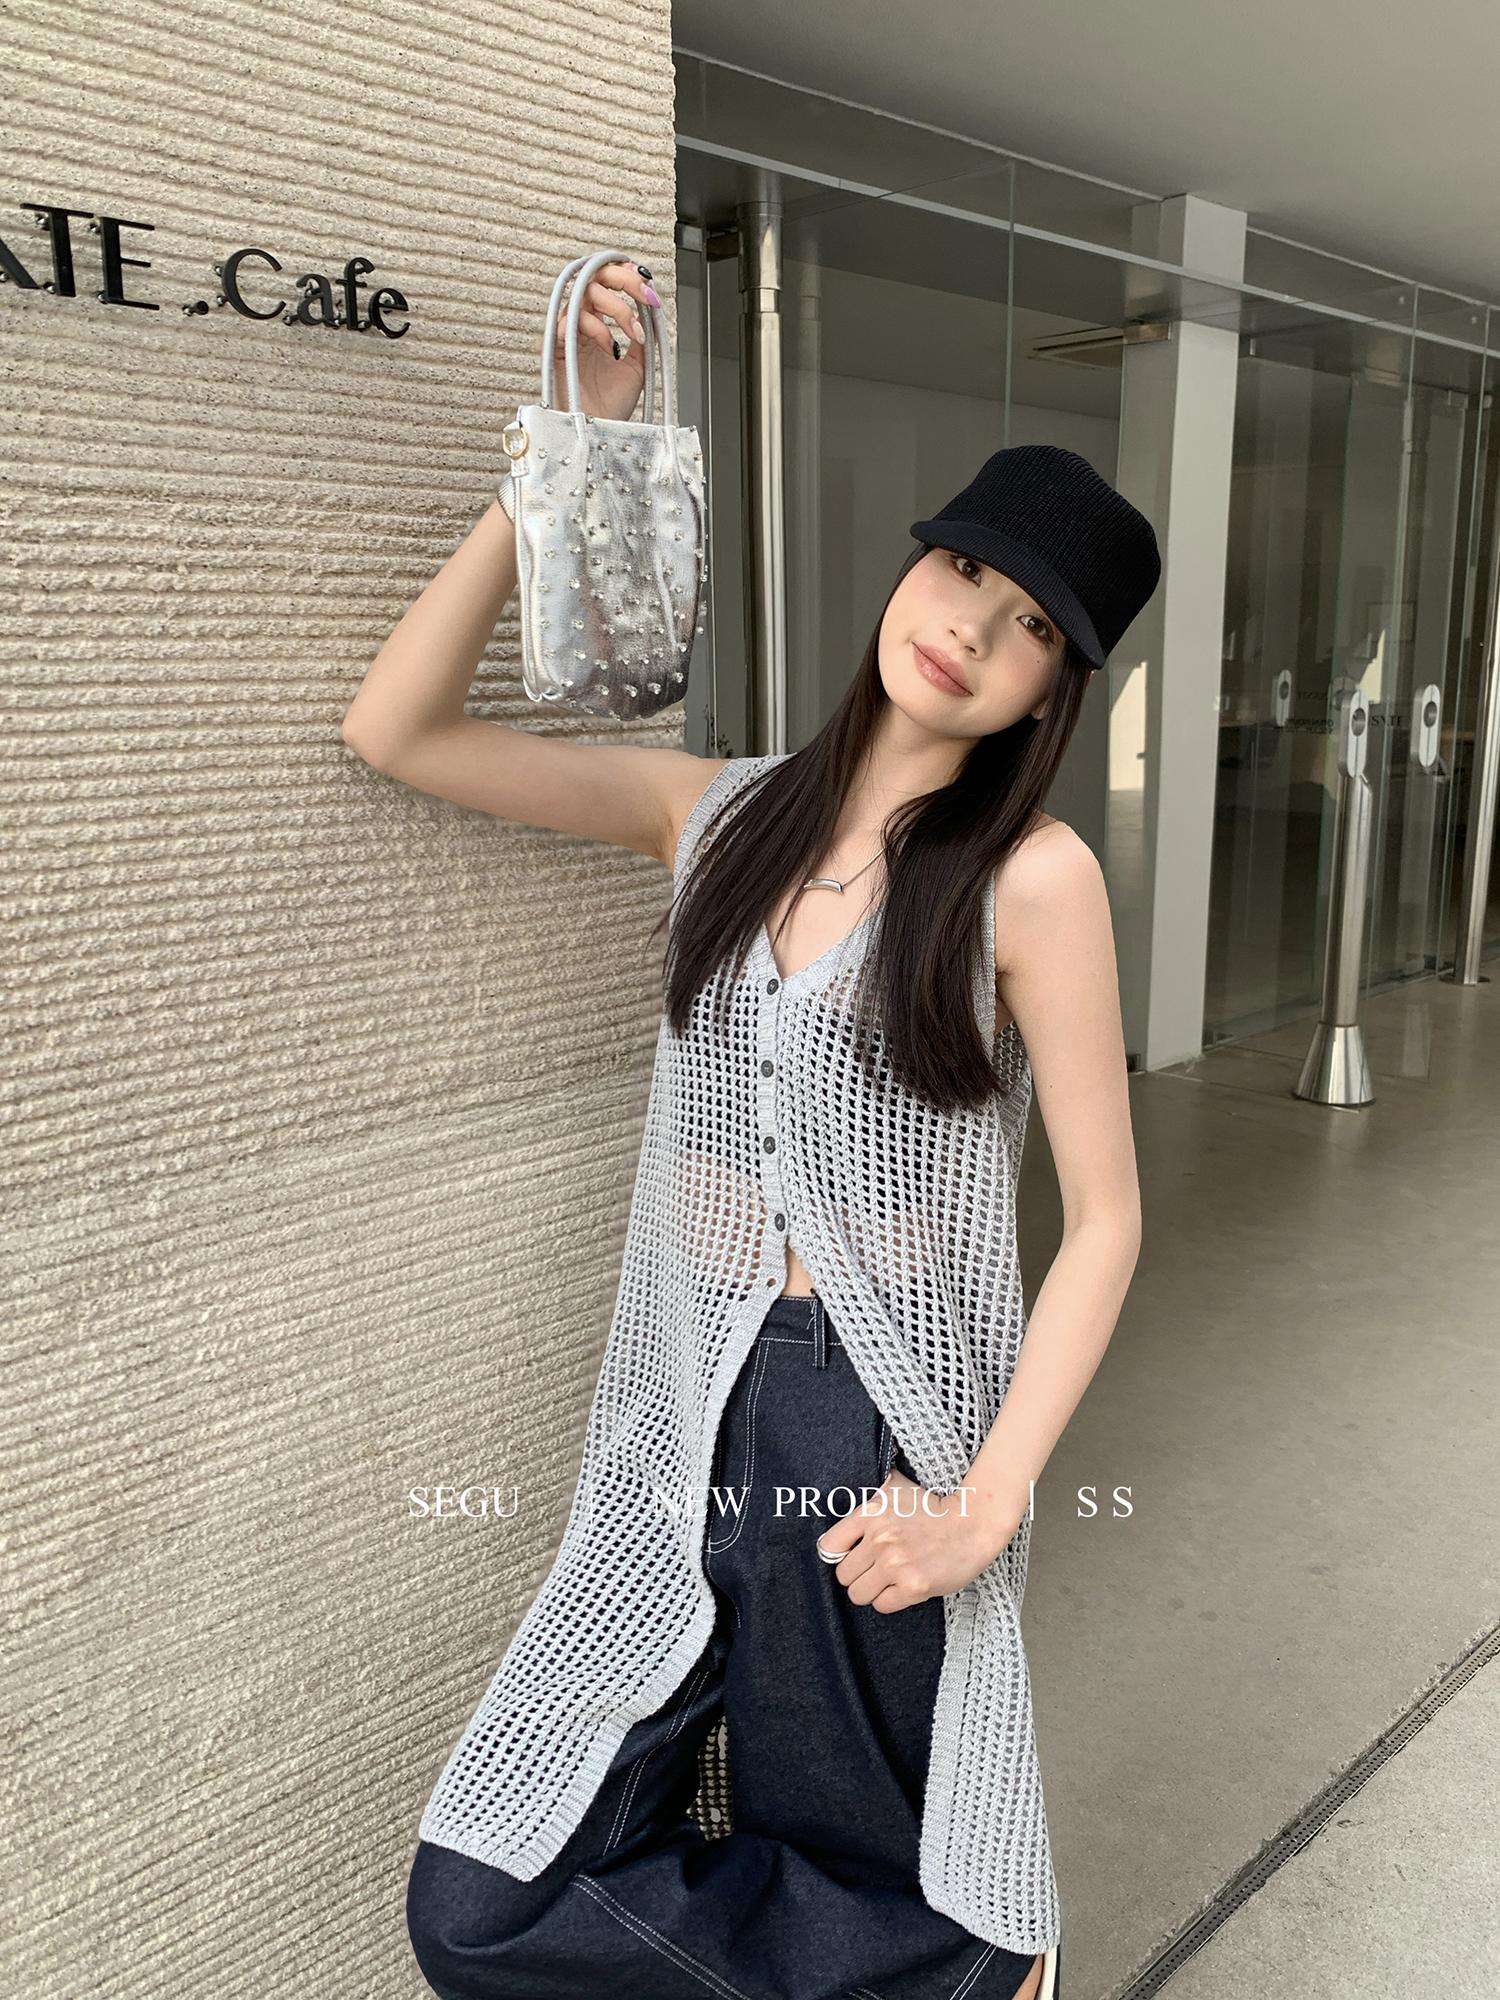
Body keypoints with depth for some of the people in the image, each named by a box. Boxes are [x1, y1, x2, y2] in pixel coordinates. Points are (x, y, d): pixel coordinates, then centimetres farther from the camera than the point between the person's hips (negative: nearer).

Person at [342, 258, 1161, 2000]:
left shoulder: (1031, 877, -11)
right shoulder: (715, 812, 1)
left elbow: (1104, 1222, -8)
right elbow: (394, 730, -3)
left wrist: (987, 1507, -15)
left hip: (888, 1432, -4)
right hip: (692, 1417, 4)